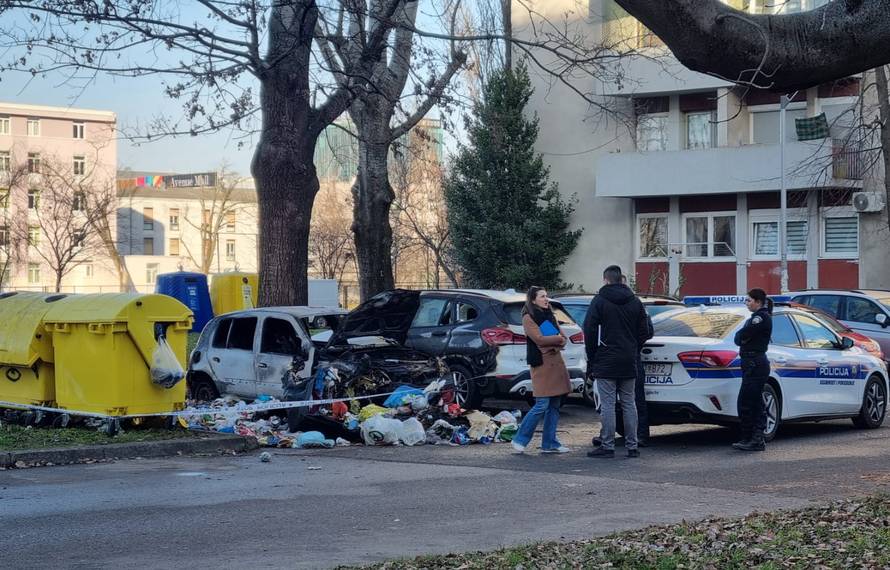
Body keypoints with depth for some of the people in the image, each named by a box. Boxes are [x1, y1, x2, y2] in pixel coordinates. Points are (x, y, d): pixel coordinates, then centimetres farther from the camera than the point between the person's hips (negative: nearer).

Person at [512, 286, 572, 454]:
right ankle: (520, 440, -1)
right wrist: (557, 338, -2)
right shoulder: (529, 318, -3)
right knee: (542, 405, -11)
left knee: (554, 405, 6)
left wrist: (553, 343, -10)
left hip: (556, 363, 8)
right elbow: (539, 339, -15)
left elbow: (563, 339, 11)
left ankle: (549, 444, 10)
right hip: (541, 364, -8)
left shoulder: (550, 316, 19)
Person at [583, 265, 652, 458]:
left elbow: (589, 331, -7)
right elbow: (644, 332, 10)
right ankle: (632, 446, 9)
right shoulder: (635, 302, 9)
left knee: (607, 404, -3)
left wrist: (591, 358, 1)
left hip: (606, 362, -5)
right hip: (629, 363, 5)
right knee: (629, 403, 9)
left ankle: (608, 446, -3)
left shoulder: (599, 301, -6)